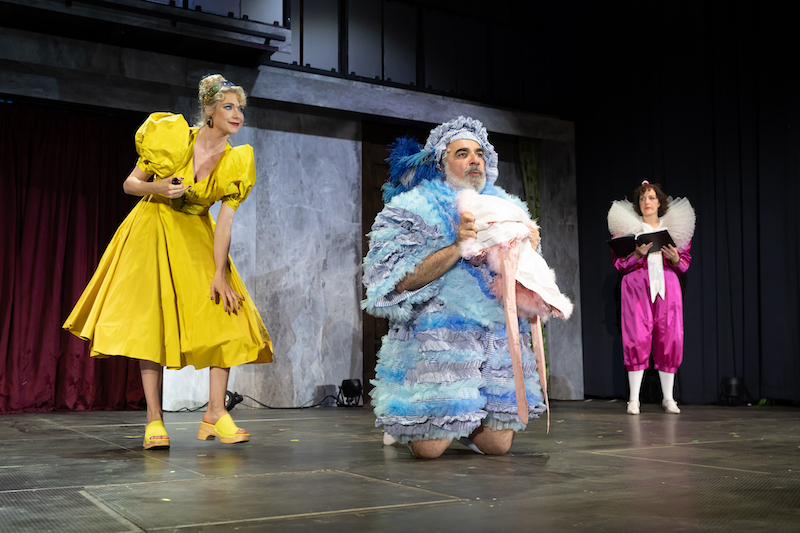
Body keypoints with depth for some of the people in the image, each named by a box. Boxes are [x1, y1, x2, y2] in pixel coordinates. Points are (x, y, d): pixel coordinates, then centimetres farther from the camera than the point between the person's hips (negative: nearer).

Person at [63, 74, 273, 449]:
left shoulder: (236, 162, -8)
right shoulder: (171, 137, -12)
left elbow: (225, 222, -12)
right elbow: (129, 184, -4)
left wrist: (219, 274, -20)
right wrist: (156, 187, -26)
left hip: (197, 238, 3)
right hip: (153, 232, -2)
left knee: (224, 315, -11)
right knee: (151, 319, -9)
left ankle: (215, 414, -7)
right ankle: (154, 421, -7)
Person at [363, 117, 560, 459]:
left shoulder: (505, 208, 16)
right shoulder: (418, 208, 0)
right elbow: (401, 281, -11)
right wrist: (457, 247, -20)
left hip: (499, 332, 5)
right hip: (437, 334, -4)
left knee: (497, 443, -3)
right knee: (429, 447, -9)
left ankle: (461, 421, 30)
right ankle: (406, 424, 26)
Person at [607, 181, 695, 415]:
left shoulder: (675, 226, 13)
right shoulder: (626, 226, 8)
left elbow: (686, 261, 13)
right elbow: (619, 263, 2)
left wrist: (675, 258, -8)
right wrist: (638, 254, -15)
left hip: (667, 288, 2)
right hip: (637, 288, -2)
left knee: (669, 339, -1)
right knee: (637, 339, -8)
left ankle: (668, 398, 11)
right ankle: (634, 399, -1)